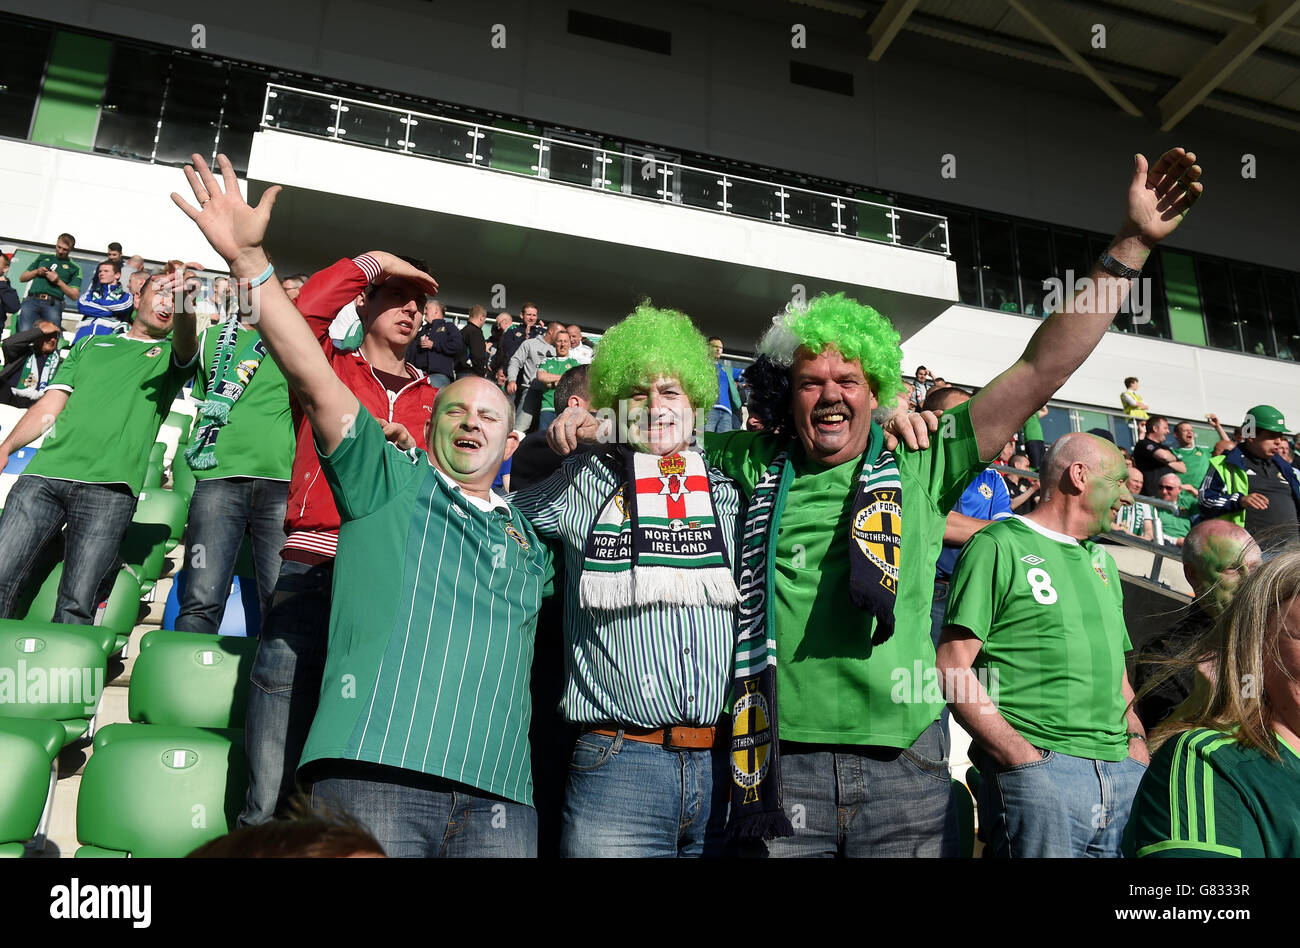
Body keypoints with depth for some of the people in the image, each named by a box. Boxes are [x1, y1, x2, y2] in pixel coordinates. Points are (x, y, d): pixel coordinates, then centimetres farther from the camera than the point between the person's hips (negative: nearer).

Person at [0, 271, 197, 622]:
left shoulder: (170, 353, 16)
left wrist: (184, 305, -32)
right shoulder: (89, 346, 25)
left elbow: (186, 344, -9)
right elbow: (50, 405, 18)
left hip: (109, 487, -3)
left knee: (76, 603, -8)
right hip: (44, 473, 3)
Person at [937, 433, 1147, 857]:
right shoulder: (999, 545, -4)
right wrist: (1025, 758, -17)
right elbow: (952, 667, -12)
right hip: (1039, 771, -7)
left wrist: (1135, 736, 9)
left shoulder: (1104, 562, 22)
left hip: (1122, 773, 7)